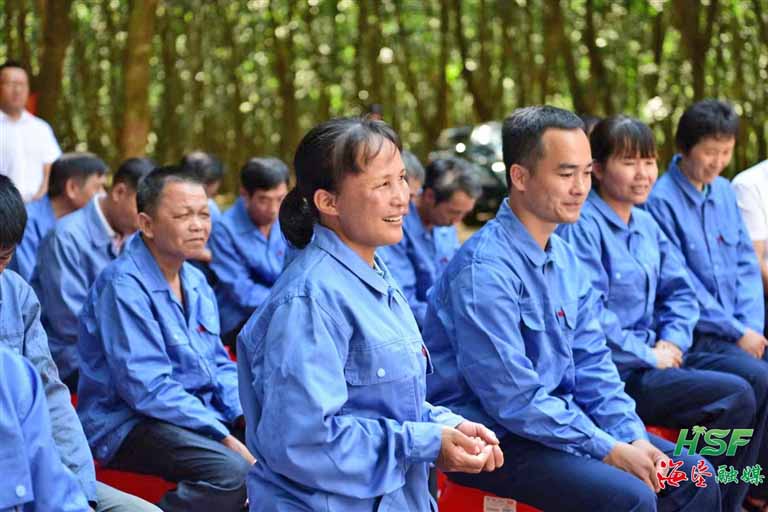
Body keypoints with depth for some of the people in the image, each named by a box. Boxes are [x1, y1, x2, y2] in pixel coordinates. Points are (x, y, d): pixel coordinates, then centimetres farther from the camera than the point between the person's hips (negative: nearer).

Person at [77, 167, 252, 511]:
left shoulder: (196, 282, 12)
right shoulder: (124, 286, -16)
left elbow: (218, 365, 18)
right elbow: (147, 388, -22)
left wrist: (244, 418, -2)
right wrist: (225, 438, -23)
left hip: (198, 412, 9)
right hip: (130, 423, -9)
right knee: (231, 470, -32)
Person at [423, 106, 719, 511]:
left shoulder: (566, 260, 8)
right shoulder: (485, 270, -21)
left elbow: (592, 363, 10)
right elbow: (513, 398, -23)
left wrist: (633, 437, -5)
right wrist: (609, 451, -19)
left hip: (560, 419, 9)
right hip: (491, 437, -9)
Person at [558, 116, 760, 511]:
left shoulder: (645, 224, 14)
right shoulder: (581, 227, -14)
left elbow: (680, 292, 17)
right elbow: (591, 317, -19)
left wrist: (672, 343, -1)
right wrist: (650, 357, -13)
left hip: (652, 360, 8)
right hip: (611, 375, -8)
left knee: (756, 386, -7)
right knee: (736, 396, -18)